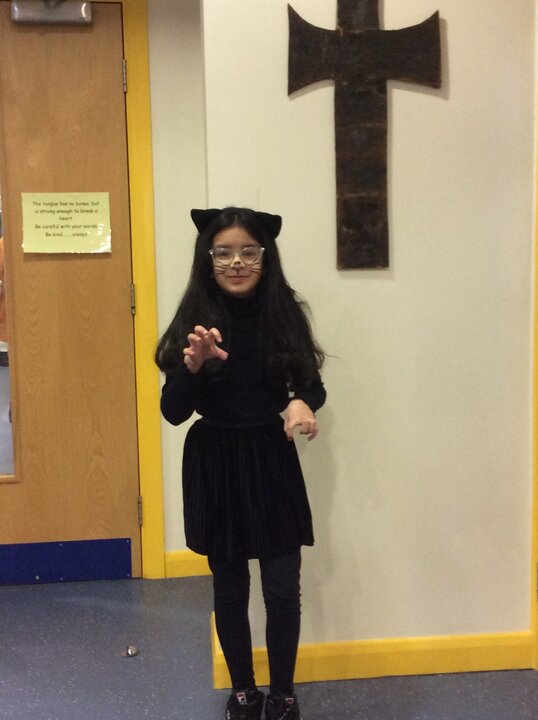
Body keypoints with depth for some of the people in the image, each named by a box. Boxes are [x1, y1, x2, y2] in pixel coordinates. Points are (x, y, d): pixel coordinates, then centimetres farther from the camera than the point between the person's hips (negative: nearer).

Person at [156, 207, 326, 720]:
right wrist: (193, 365, -28)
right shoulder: (195, 320, -8)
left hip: (272, 463, 0)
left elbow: (313, 385, 5)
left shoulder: (284, 314, -5)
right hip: (215, 468, 0)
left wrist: (302, 402, -18)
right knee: (230, 587, 15)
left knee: (282, 588, 7)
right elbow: (173, 412, -10)